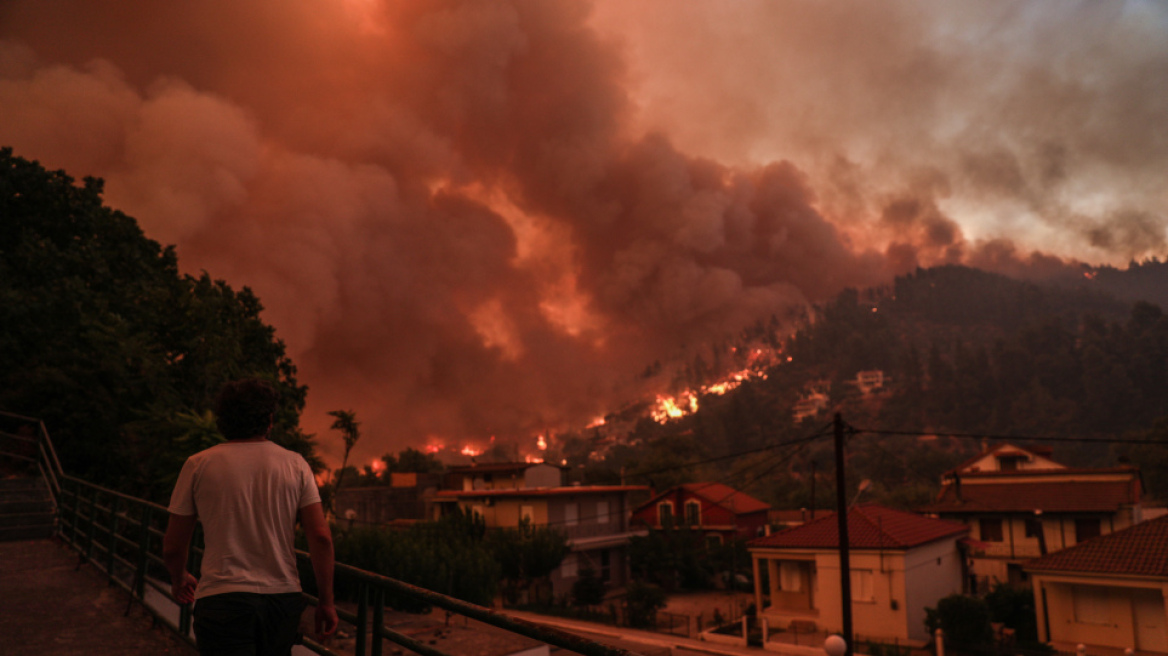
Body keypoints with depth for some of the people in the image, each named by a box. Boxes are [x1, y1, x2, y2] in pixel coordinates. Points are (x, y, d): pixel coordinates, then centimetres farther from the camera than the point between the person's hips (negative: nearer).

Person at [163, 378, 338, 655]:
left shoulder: (198, 465, 1)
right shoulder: (295, 464, 2)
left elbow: (172, 546, 6)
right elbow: (321, 537, -4)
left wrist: (179, 579, 27)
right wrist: (326, 601, 3)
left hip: (223, 599, -2)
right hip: (283, 599, 2)